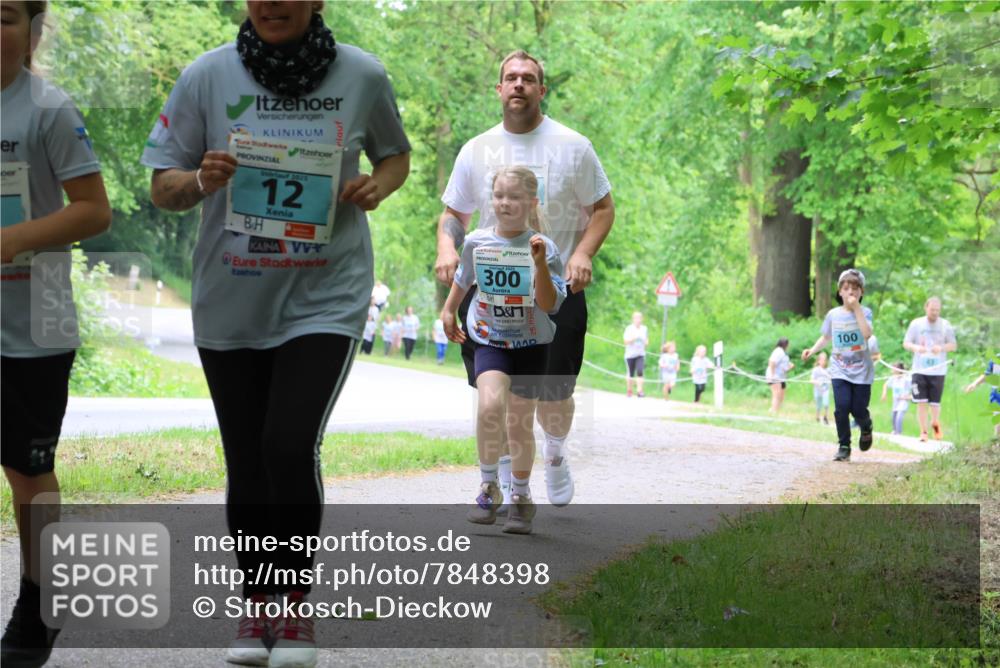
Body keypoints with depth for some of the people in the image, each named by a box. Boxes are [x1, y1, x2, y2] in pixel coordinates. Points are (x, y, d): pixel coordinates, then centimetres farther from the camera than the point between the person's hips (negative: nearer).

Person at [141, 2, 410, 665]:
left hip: (325, 298, -2)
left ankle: (298, 607, 2)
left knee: (291, 446, -16)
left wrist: (375, 188, -8)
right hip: (231, 304, 2)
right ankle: (256, 608, 27)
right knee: (247, 462, 9)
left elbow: (396, 154, 15)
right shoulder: (209, 75, -3)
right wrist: (201, 180, -20)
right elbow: (163, 187, 2)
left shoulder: (362, 75, -2)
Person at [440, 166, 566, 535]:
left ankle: (520, 498, 28)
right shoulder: (476, 242, -5)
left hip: (530, 343, 0)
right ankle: (488, 487, -10)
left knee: (520, 424, 8)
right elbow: (463, 277, 17)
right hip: (489, 341, 0)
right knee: (490, 403, -25)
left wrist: (540, 265, -30)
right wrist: (448, 311, 24)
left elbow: (549, 305, -19)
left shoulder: (543, 248, -12)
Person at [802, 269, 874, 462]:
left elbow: (867, 333, -24)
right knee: (842, 407, -12)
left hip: (861, 370, -2)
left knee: (859, 410, 0)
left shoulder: (865, 312, -5)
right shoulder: (833, 314, 4)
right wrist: (812, 350, 4)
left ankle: (866, 428, 36)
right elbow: (826, 337, 19)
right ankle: (844, 447, 0)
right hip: (839, 369, 2)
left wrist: (856, 308, -23)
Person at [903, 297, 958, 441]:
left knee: (935, 402, 0)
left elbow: (954, 346, 5)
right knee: (921, 402, -4)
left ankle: (935, 423, 30)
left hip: (938, 370, 0)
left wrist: (942, 348, -16)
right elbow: (906, 343, 4)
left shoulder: (945, 325, 3)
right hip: (920, 370, 0)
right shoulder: (916, 324, 3)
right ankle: (923, 431, 6)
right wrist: (916, 347, -18)